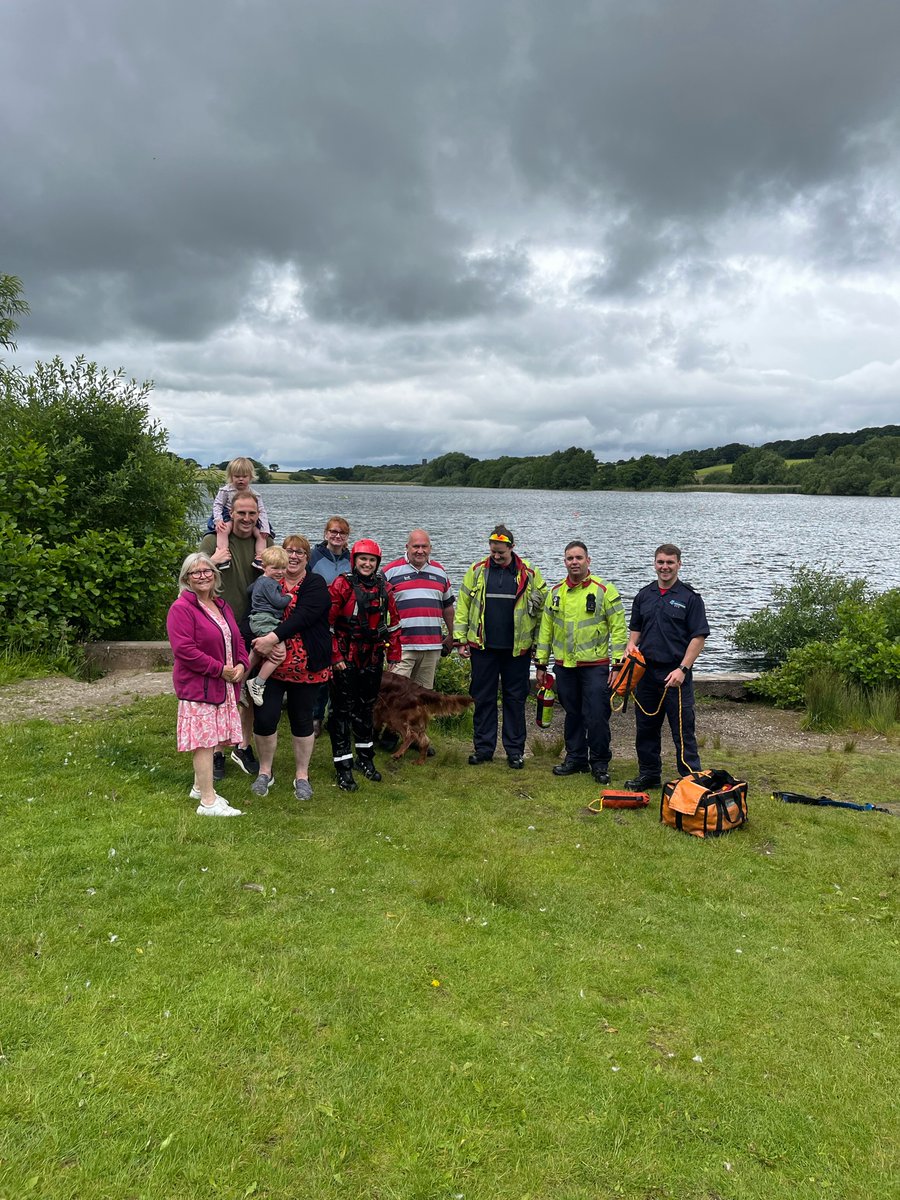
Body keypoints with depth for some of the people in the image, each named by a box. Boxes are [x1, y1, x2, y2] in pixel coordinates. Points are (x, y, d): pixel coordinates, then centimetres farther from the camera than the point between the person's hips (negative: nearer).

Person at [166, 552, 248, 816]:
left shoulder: (221, 606, 14)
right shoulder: (181, 608, -12)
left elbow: (237, 639, 18)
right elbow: (184, 649, -20)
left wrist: (241, 664, -2)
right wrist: (219, 669, -18)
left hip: (224, 685, 8)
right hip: (198, 687, -8)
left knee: (214, 739, 14)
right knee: (204, 741, -5)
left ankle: (199, 787, 30)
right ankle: (208, 802, 0)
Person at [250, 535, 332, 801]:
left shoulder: (316, 585, -3)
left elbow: (303, 615, -19)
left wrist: (273, 637, -30)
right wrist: (260, 640, -19)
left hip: (306, 666, -2)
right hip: (270, 664, 2)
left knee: (302, 719, 9)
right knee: (265, 717, -2)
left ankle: (302, 776, 24)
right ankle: (265, 772, 21)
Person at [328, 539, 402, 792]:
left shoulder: (383, 588, 7)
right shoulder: (342, 585, -8)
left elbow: (393, 622, 14)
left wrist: (394, 654, 11)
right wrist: (335, 656, -12)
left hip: (372, 659, 5)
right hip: (345, 659, -5)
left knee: (367, 708, 17)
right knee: (343, 711, -1)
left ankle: (366, 758, 32)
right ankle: (343, 768, 7)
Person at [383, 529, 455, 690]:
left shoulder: (439, 572, 14)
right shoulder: (391, 571, 1)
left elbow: (448, 605, 23)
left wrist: (451, 635, 24)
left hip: (432, 646, 4)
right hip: (402, 647, -4)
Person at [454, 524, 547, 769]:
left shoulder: (529, 574, 0)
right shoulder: (477, 571, 3)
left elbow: (541, 610, 3)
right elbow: (463, 606, 7)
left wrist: (538, 644, -1)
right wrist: (461, 639, 2)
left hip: (517, 649, -1)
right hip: (483, 647, 1)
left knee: (515, 699, 7)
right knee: (483, 698, 8)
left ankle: (515, 750, 18)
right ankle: (483, 748, 19)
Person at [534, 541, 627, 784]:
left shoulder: (604, 590, -5)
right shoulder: (556, 592, 9)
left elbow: (618, 629, -5)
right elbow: (546, 629, 14)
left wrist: (617, 664, -9)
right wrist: (541, 663, 13)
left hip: (595, 666, -4)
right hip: (564, 666, 4)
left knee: (596, 717, -3)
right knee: (572, 715, 13)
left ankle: (600, 763, 12)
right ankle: (575, 758, 26)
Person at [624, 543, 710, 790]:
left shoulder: (690, 597, -3)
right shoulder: (644, 595, 12)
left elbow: (698, 637, -7)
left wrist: (682, 669, -14)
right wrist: (629, 654, 1)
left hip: (675, 673, -5)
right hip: (646, 672, 5)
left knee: (683, 730, -3)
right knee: (645, 727, 12)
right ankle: (649, 775, 24)